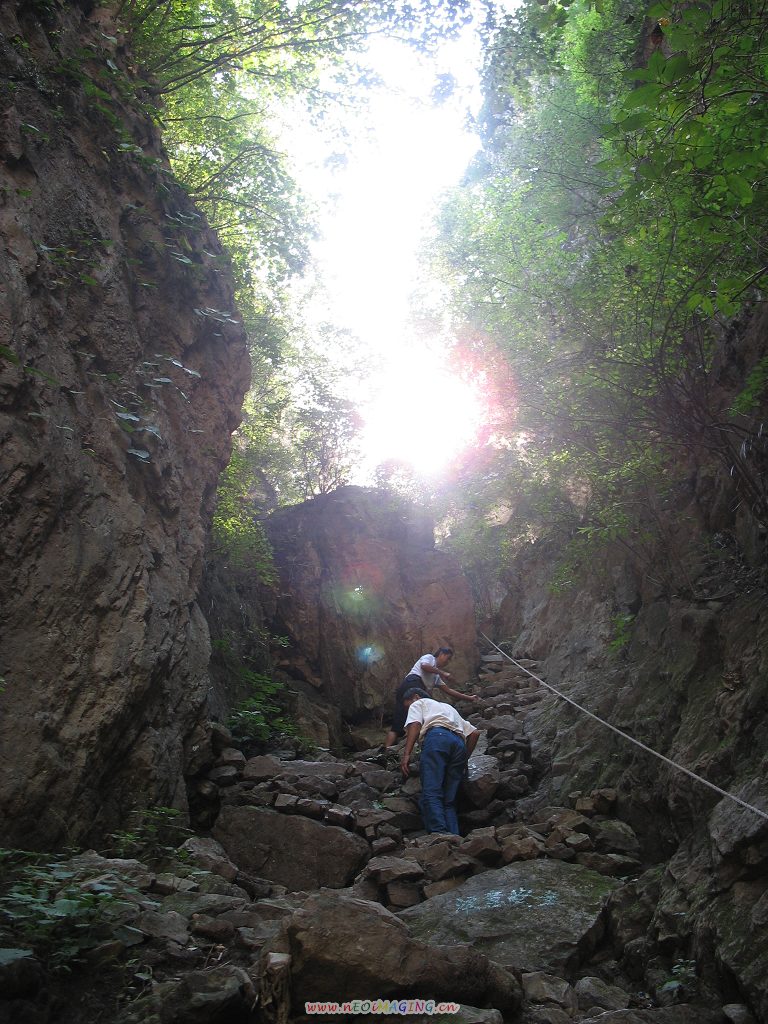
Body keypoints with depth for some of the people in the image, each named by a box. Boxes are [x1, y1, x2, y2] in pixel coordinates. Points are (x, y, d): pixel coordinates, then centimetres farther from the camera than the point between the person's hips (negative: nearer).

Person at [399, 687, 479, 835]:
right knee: (449, 800, 4)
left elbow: (415, 725, 3)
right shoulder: (449, 708, 43)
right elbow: (474, 732, 32)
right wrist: (465, 758, 34)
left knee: (431, 793, -17)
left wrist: (406, 754, -7)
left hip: (437, 736, -6)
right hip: (459, 743, 6)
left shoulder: (418, 703, 27)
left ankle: (438, 833, -37)